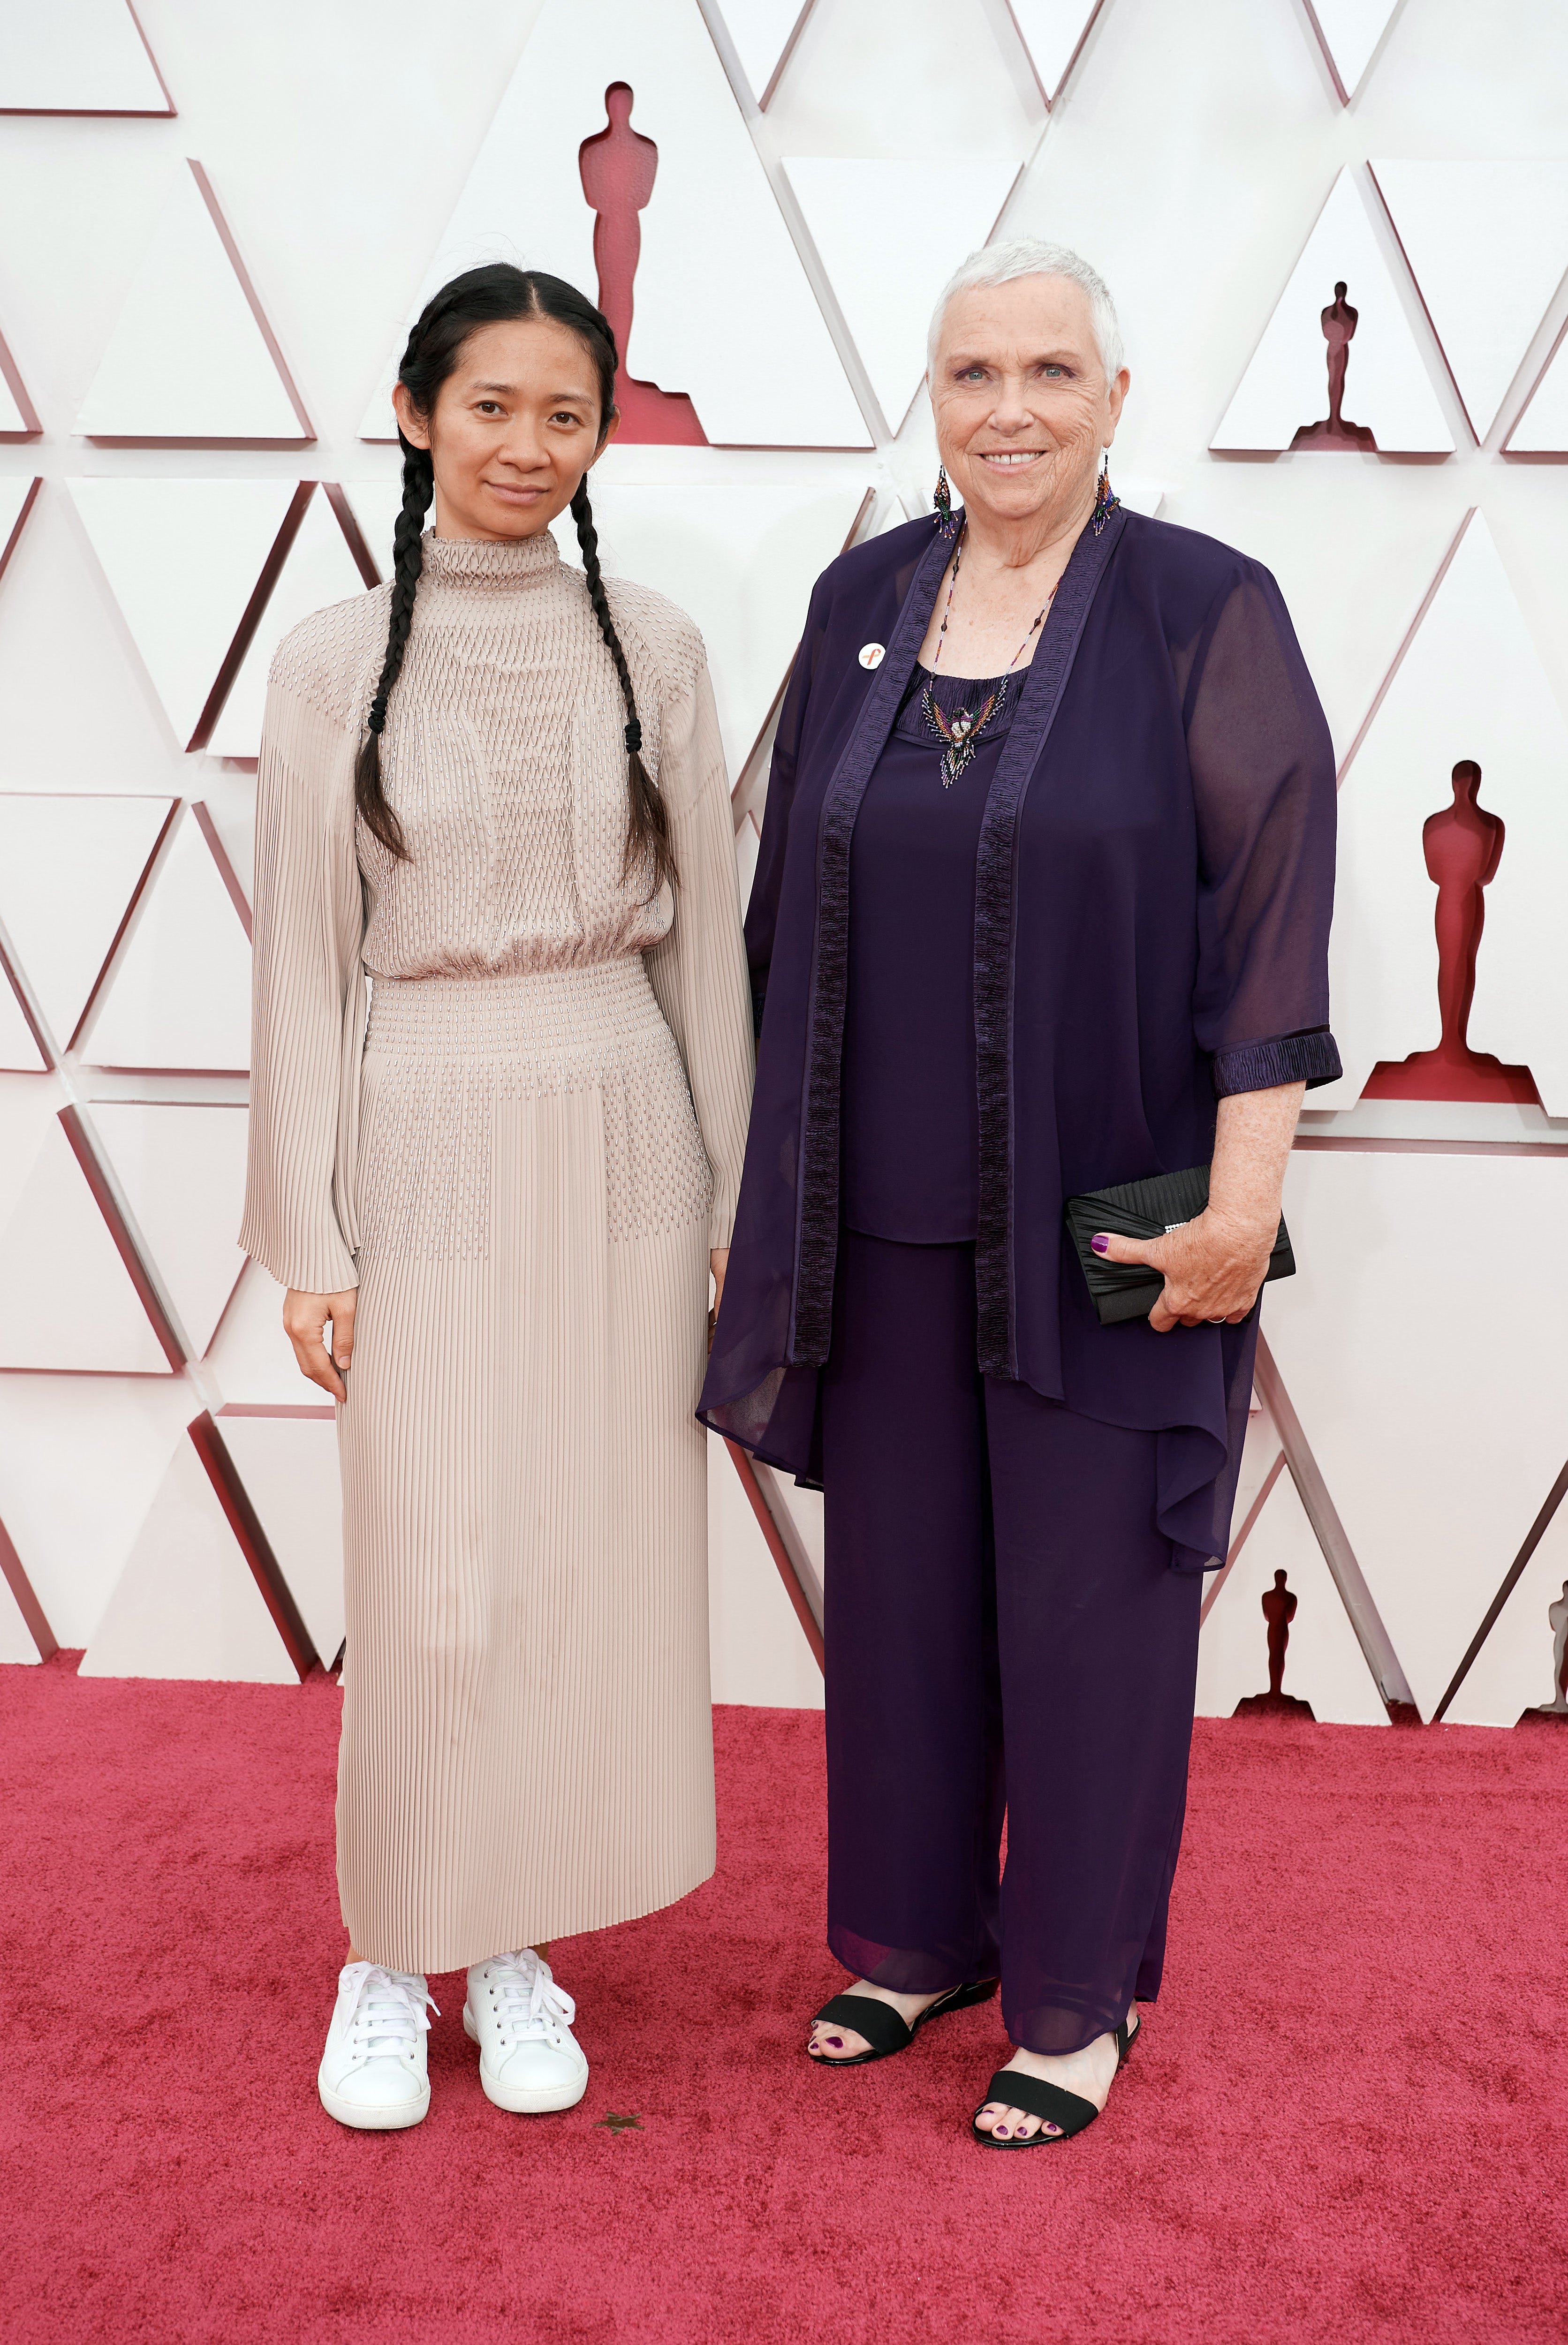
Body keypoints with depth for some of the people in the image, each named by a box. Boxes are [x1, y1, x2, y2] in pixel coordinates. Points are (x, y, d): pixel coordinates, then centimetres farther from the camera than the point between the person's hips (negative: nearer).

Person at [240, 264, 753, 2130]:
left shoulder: (651, 650, 3)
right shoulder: (337, 661, -1)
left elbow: (705, 936, 6)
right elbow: (302, 962, -1)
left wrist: (730, 1197, 5)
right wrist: (305, 1238, -4)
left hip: (624, 1145, 2)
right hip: (434, 1149, -2)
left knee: (600, 1570, 8)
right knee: (430, 1587, 3)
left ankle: (515, 1945, 27)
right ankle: (390, 1953, 25)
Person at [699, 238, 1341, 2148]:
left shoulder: (1206, 613, -8)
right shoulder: (863, 605, 6)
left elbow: (1273, 908, -10)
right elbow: (794, 896, 11)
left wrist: (1244, 1197, -15)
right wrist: (781, 1158, 11)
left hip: (1103, 1214, -4)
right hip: (887, 1216, 5)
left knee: (1085, 1599, 6)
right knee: (899, 1582, 14)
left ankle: (1081, 1995, 25)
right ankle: (917, 1932, 35)